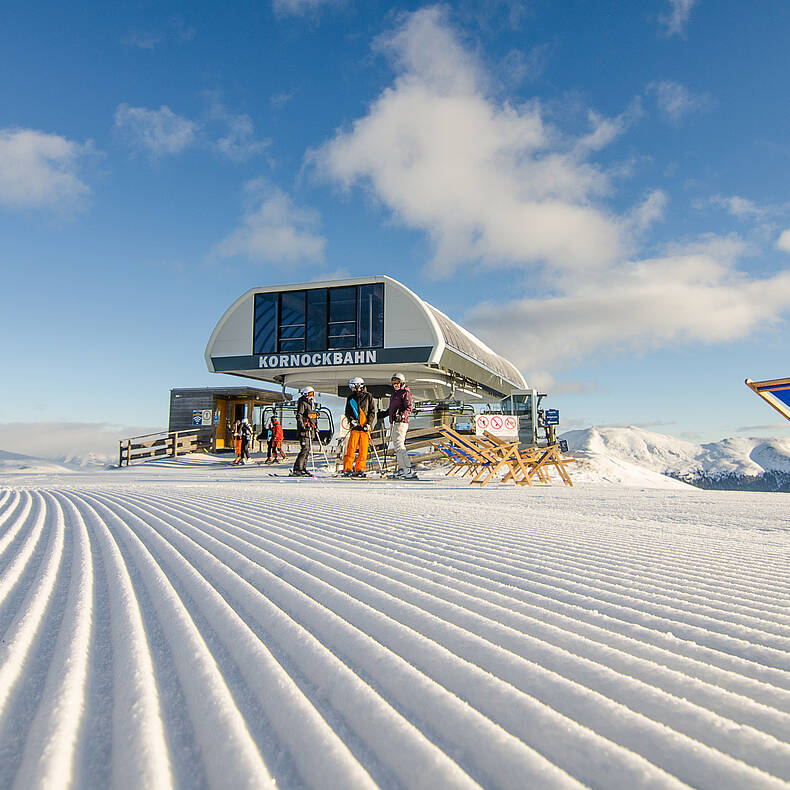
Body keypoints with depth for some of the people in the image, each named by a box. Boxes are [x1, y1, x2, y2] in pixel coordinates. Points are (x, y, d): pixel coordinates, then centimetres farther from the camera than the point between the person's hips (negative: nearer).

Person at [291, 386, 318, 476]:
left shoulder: (312, 404, 20)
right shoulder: (302, 404, -7)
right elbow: (299, 416, -14)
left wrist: (316, 426, 22)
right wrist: (302, 427, -22)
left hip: (311, 429, 9)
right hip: (304, 429, -9)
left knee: (307, 450, 9)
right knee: (305, 449, -14)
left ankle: (303, 468, 14)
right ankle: (296, 470, -14)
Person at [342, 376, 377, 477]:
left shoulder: (368, 396, 5)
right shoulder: (351, 398, 12)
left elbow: (372, 411, 4)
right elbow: (347, 412, 13)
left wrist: (368, 424, -7)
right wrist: (351, 420, -7)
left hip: (365, 426, -1)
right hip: (355, 426, 1)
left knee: (363, 449, -1)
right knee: (351, 448, -7)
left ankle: (359, 469, 6)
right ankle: (347, 469, -2)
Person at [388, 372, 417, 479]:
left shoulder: (405, 393, -7)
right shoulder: (394, 393, 20)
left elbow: (409, 407, -17)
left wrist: (402, 415, -31)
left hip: (401, 423, -9)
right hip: (394, 423, 9)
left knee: (399, 445, -18)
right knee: (397, 446, 11)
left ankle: (408, 470, -21)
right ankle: (401, 469, 18)